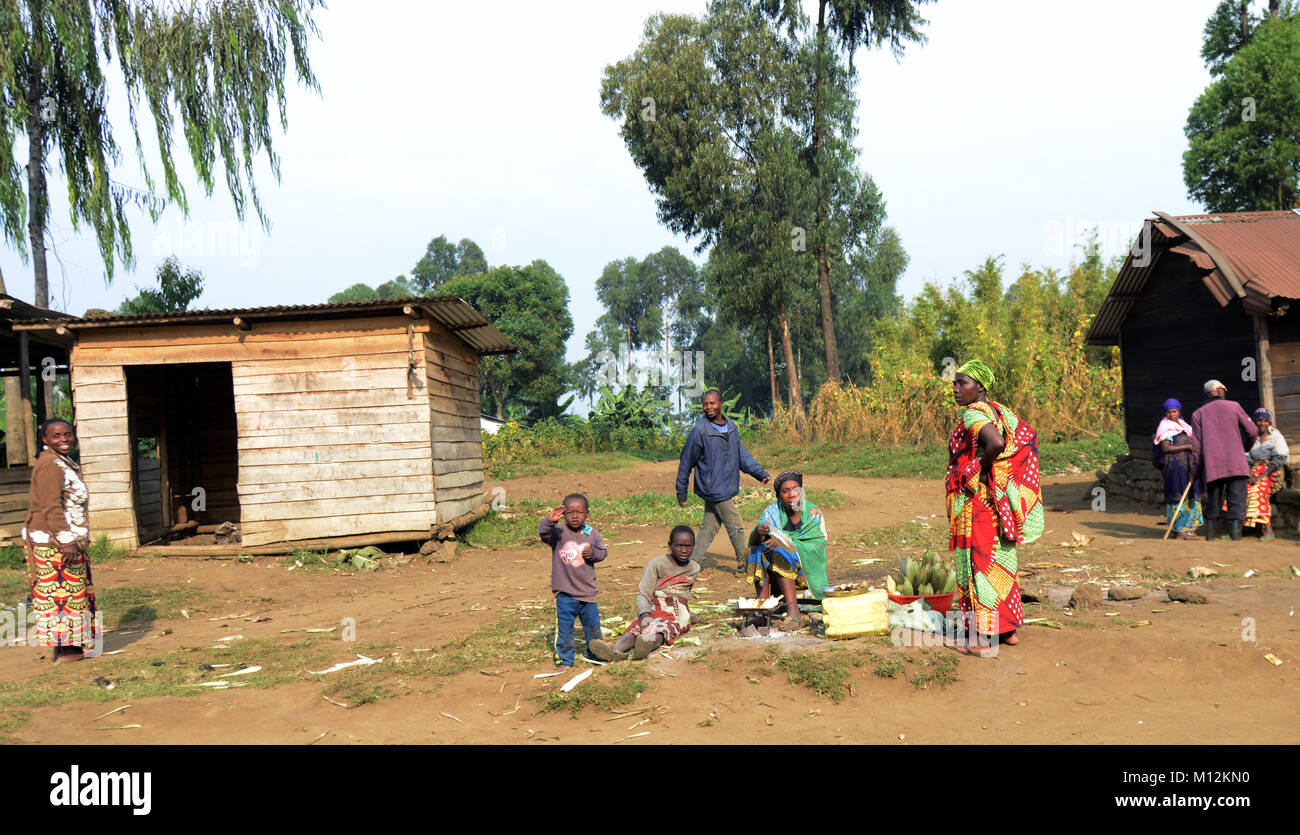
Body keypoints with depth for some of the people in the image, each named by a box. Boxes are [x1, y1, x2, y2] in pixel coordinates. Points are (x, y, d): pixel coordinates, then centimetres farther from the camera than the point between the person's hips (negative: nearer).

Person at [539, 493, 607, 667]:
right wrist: (549, 520, -46)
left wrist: (593, 553, -10)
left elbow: (603, 551, 11)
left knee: (592, 624, 15)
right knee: (564, 627, 1)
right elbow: (543, 533, -27)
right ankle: (564, 659, 15)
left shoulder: (591, 534, 1)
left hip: (588, 591, 3)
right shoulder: (558, 532, -9)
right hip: (565, 593, -3)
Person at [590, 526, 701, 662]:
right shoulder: (656, 564, 1)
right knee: (638, 627, -34)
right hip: (655, 610, 0)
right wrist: (644, 614, -26)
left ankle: (647, 645, -70)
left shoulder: (694, 568, 13)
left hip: (679, 615, 0)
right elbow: (643, 594, -8)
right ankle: (617, 650, -64)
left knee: (660, 629, -36)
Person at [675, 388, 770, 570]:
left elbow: (742, 454, 18)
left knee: (709, 529, 12)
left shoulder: (731, 427, 9)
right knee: (736, 527, 0)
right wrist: (681, 493, -3)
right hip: (714, 489, -7)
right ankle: (744, 565, 16)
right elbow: (686, 462, -6)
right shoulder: (700, 430, -13)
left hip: (727, 488, 7)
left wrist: (760, 473, 9)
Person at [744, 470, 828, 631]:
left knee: (780, 555, -30)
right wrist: (758, 531, -37)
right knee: (759, 551, -24)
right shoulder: (773, 511, -1)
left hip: (807, 569, -3)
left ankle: (793, 612, -41)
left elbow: (818, 545, -15)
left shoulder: (813, 513, -5)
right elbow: (753, 541, -12)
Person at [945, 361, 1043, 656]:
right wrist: (1001, 472, 14)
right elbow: (1028, 436, 17)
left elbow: (996, 443, -34)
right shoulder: (999, 411, 10)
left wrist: (980, 468, -17)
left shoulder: (973, 414, -17)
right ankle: (1009, 629, 25)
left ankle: (984, 637, 2)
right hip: (996, 502, 9)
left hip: (974, 501, -9)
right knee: (1000, 562, 16)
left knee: (979, 563, -3)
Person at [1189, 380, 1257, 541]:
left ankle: (1210, 538, 11)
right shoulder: (1234, 407, 8)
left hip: (1212, 466, 1)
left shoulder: (1198, 414, 9)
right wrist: (1246, 447, 30)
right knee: (1237, 503, -2)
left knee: (1213, 504, 11)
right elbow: (1252, 432, 10)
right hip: (1236, 464, -1)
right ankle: (1235, 535, -12)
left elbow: (1196, 446, 4)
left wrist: (1198, 471, 9)